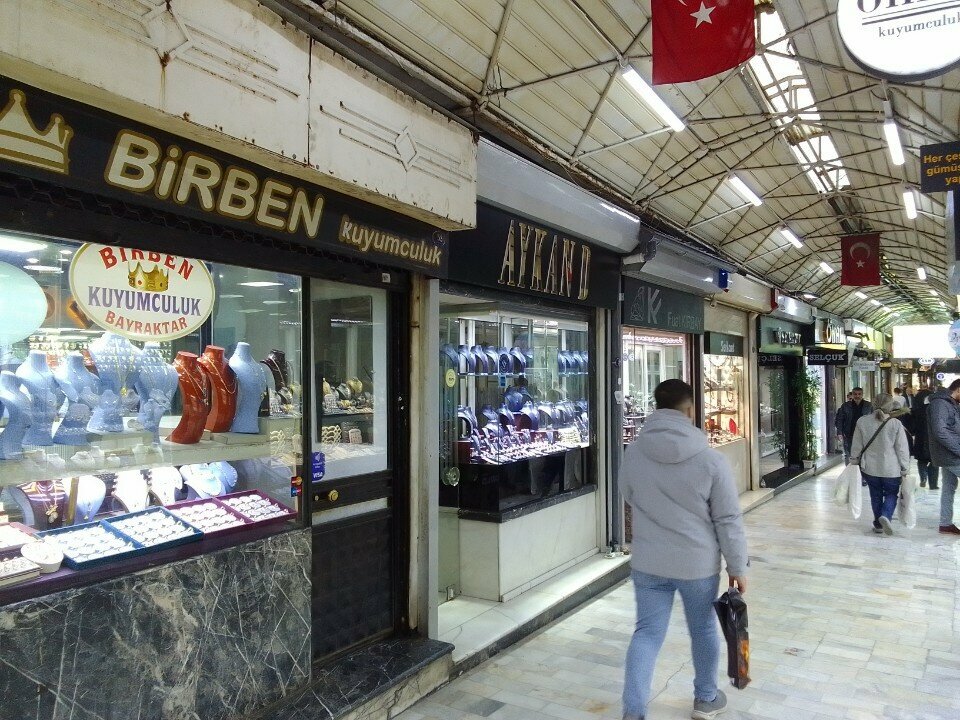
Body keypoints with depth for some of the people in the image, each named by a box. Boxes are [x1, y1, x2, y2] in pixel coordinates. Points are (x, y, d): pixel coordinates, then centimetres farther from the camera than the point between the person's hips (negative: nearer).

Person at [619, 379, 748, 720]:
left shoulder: (633, 454, -7)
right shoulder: (710, 459, -16)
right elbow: (729, 521, -10)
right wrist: (737, 567, 1)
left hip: (647, 561, 2)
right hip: (698, 562, -1)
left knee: (647, 632, 12)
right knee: (703, 629, 20)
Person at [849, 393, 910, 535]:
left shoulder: (862, 421, -5)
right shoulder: (896, 424, -13)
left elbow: (856, 445, 3)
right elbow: (902, 449, -9)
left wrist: (854, 460, 17)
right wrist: (905, 469, 0)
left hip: (869, 467, 2)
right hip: (891, 469, -2)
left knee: (875, 495, 17)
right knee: (891, 494, 15)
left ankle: (878, 524, 20)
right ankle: (886, 516, -10)